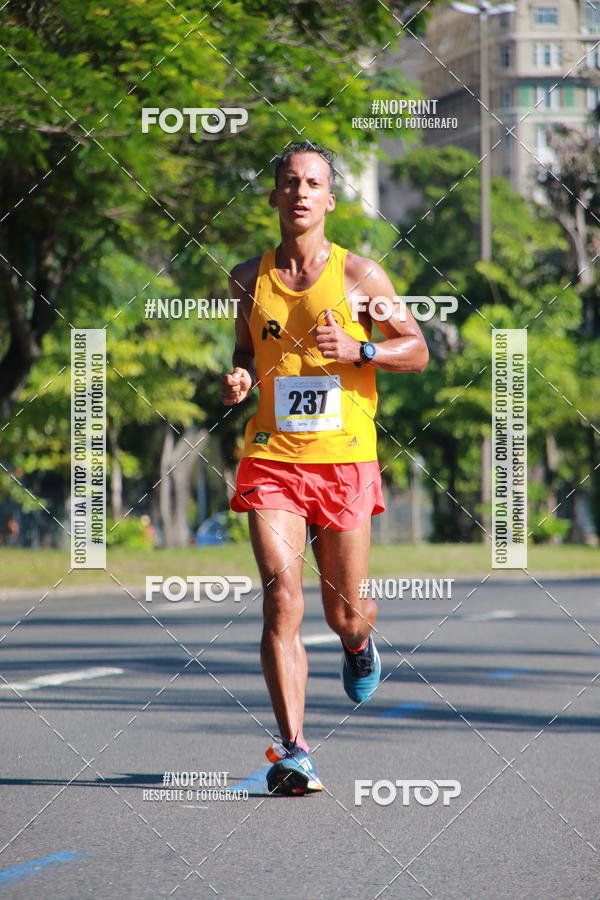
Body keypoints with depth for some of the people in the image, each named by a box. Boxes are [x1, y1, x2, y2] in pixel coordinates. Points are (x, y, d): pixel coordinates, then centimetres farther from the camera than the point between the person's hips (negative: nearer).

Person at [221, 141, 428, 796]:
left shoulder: (358, 275, 1)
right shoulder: (248, 279, 8)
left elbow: (417, 350, 5)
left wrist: (357, 350, -13)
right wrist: (237, 379, 1)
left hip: (345, 459, -1)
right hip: (271, 459, 1)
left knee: (345, 613, 7)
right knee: (281, 599, -16)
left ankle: (359, 642, 47)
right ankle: (292, 750, -16)